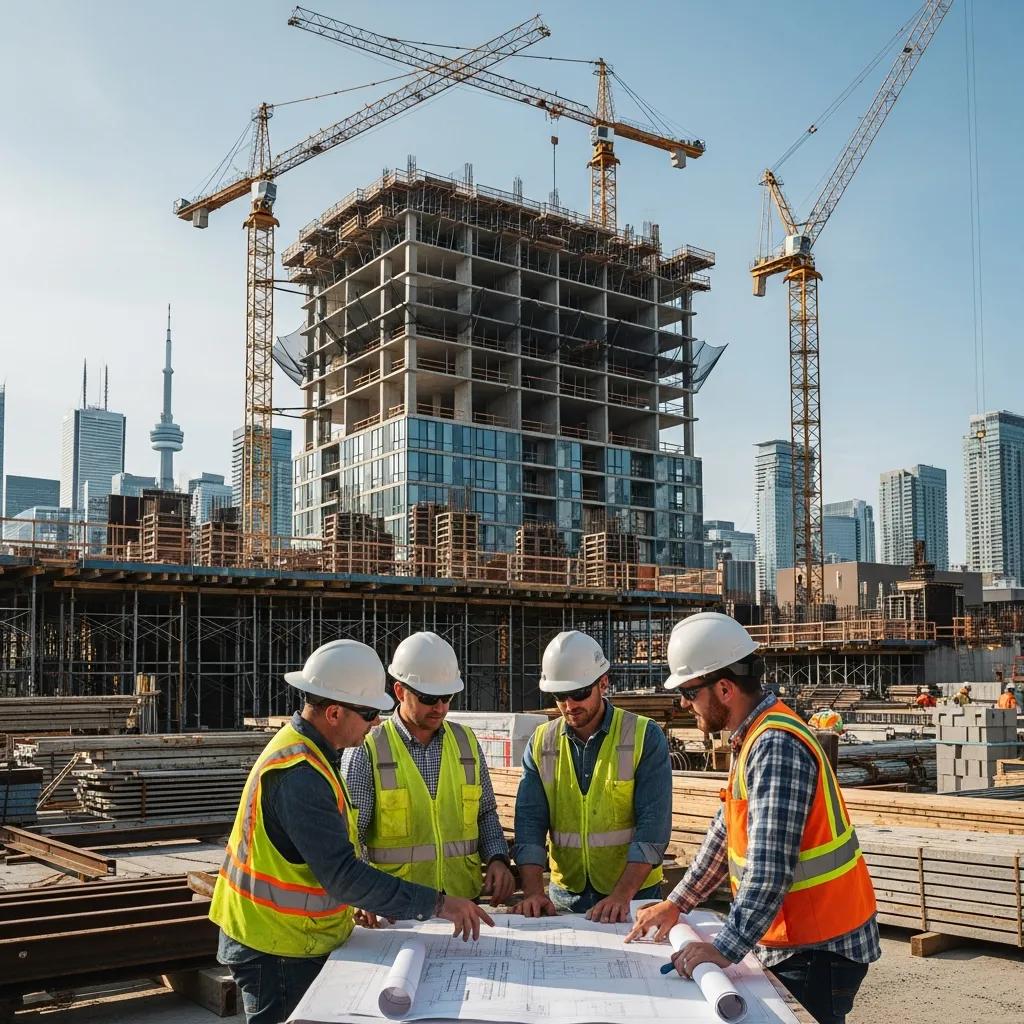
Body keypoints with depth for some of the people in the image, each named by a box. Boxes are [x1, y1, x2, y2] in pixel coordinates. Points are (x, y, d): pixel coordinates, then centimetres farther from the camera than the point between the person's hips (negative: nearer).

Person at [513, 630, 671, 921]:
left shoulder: (645, 737, -9)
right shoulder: (541, 743, 1)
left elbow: (653, 825, -15)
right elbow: (529, 820, -4)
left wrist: (622, 895, -25)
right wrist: (533, 891, -18)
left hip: (633, 895, -2)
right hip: (563, 895, 3)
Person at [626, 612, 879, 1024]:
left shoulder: (777, 747, -24)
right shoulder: (753, 737, 8)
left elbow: (771, 869, -31)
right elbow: (726, 831, 15)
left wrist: (725, 949, -32)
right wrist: (676, 904, 15)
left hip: (818, 950, -9)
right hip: (790, 943, 9)